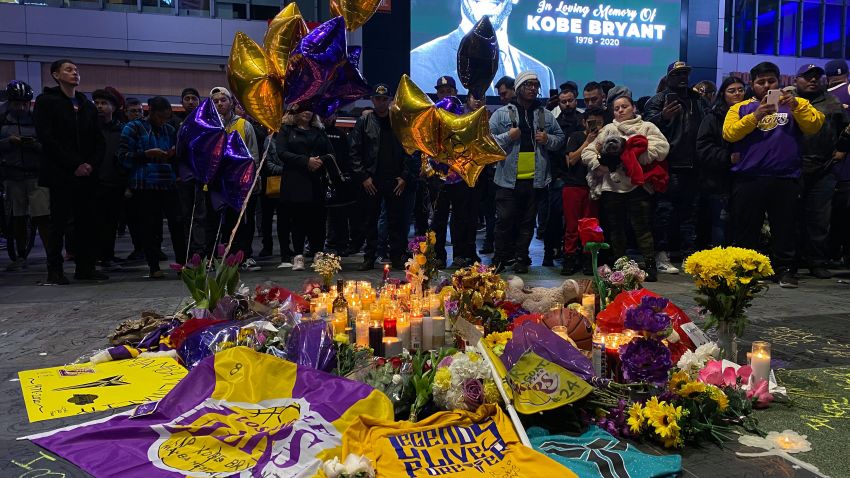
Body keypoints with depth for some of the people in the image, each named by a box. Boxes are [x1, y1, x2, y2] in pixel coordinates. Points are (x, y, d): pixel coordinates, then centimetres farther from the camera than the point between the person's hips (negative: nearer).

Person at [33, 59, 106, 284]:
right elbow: (47, 138, -8)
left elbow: (98, 140, 14)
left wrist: (91, 164, -4)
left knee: (88, 221, 2)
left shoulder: (87, 105, 18)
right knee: (59, 223, -2)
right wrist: (74, 165, -14)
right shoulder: (46, 101, 2)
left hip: (87, 174, 5)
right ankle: (55, 271, 6)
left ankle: (85, 267, 9)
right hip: (61, 174, -4)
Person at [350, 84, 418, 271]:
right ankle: (369, 258, 15)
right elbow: (354, 152, 2)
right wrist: (363, 177, -6)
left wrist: (405, 177, -5)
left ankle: (397, 257, 12)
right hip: (371, 182, 1)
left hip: (396, 182, 0)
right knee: (370, 221, 6)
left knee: (397, 221, 3)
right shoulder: (363, 122, 5)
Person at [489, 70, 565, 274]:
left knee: (528, 222, 9)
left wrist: (548, 140, -2)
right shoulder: (501, 113, 2)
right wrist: (507, 137, -13)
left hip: (535, 179, 3)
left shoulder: (546, 115, 11)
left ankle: (521, 258, 20)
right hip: (508, 179, -3)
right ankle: (500, 259, 12)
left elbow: (560, 138, 18)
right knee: (505, 220, 0)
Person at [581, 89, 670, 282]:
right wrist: (600, 165, -5)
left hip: (637, 185, -3)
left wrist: (638, 157, -16)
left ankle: (650, 267, 1)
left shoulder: (647, 127, 8)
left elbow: (662, 147, -9)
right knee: (616, 229, 9)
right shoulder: (608, 130, 17)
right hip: (611, 186, 3)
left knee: (642, 228, -6)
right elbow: (587, 153, 12)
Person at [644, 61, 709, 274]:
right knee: (665, 210, -6)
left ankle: (689, 255, 18)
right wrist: (662, 117, -32)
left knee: (691, 210, 10)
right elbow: (647, 123, -12)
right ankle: (662, 255, -1)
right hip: (669, 166, -6)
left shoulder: (698, 100, 20)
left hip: (693, 166, 6)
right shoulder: (659, 100, 3)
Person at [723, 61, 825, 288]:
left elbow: (814, 125, -1)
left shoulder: (796, 104, 15)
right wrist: (756, 116, -15)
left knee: (785, 227, 4)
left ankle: (784, 269, 14)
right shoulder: (741, 108, 13)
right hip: (748, 178, 0)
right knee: (745, 227, 4)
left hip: (785, 178, 1)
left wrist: (795, 106, -14)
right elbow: (729, 133, -4)